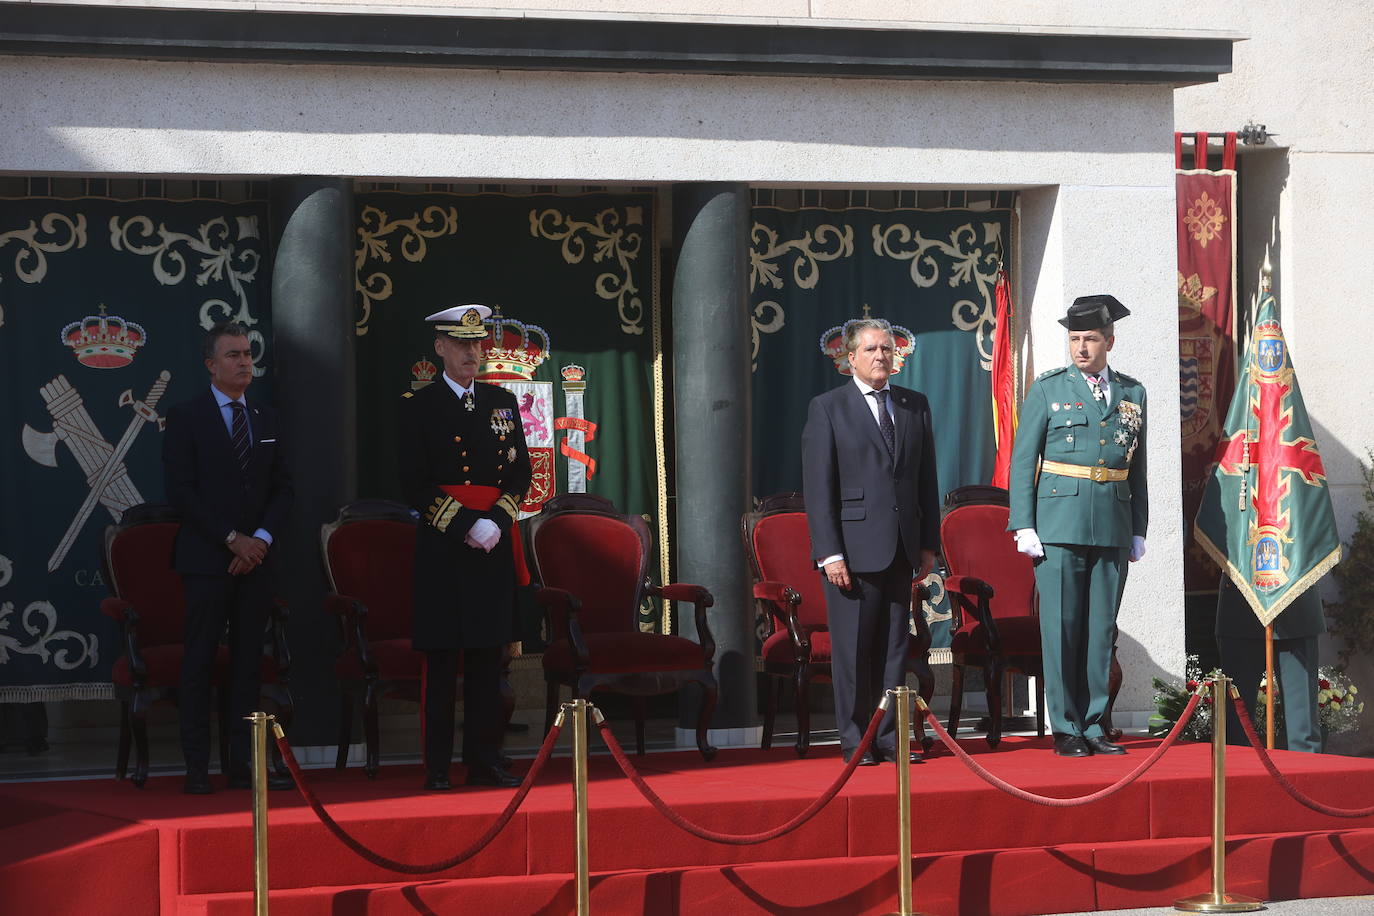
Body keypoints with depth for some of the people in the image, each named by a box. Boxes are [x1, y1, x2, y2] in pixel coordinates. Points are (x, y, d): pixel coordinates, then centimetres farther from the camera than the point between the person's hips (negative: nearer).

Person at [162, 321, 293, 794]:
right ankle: (197, 767, -1)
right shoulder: (186, 418, -1)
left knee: (248, 660, 4)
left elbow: (283, 488, 12)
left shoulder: (267, 419, 14)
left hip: (257, 557, 5)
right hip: (206, 559, -5)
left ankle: (242, 764, 5)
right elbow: (181, 491, -8)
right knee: (200, 660, -3)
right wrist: (232, 539, -13)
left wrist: (262, 537, -5)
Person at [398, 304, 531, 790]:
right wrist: (465, 527, -14)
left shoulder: (502, 402, 13)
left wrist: (495, 522, -7)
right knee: (442, 662, -2)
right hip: (442, 546, -4)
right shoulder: (418, 405, 0)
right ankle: (438, 766, 1)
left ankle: (485, 758, 12)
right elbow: (415, 485, -6)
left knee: (488, 655, 6)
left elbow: (521, 473, 9)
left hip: (494, 548, 4)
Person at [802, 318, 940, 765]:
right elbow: (817, 487, -5)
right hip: (853, 547, -4)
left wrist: (929, 543, 8)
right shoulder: (827, 409, -1)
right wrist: (829, 552, -12)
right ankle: (855, 741, 6)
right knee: (852, 648, -2)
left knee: (894, 646, 7)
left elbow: (927, 478, 14)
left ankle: (888, 737, 12)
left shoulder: (915, 405, 13)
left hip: (901, 549, 5)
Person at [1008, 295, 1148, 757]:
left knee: (1102, 629, 5)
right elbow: (1022, 460, 1)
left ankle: (1094, 725, 11)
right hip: (1060, 524, -3)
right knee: (1062, 627, -4)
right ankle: (1065, 729, 2)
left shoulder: (1132, 393, 12)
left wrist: (1138, 531, 11)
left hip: (1112, 528, 3)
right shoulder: (1048, 389, 3)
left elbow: (1137, 469, 15)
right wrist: (1024, 526, -6)